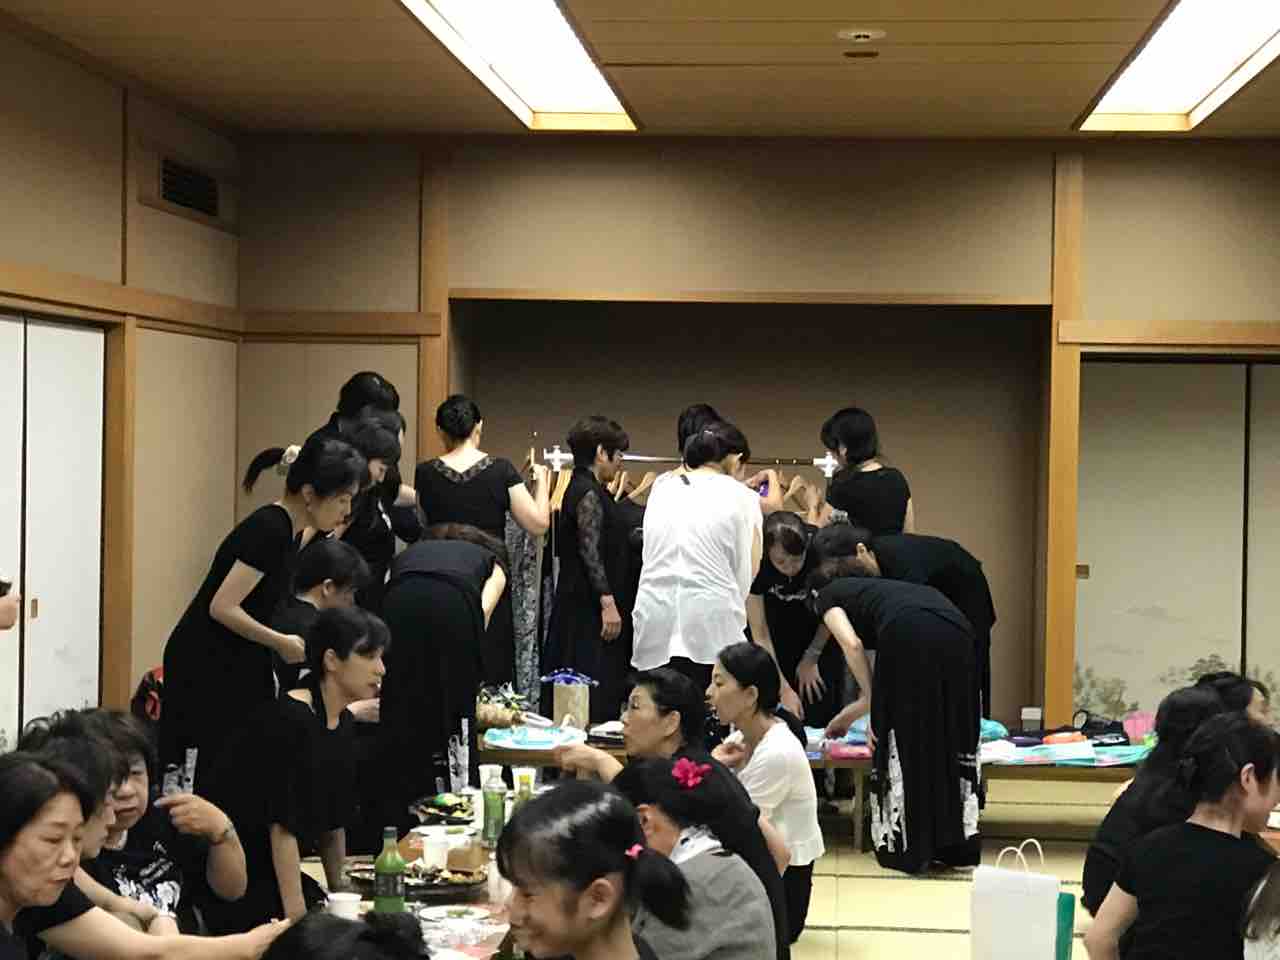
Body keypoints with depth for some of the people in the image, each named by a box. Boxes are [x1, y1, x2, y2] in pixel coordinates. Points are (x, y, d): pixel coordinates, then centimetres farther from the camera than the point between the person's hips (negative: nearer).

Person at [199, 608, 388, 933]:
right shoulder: (289, 720, -21)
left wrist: (340, 892, 17)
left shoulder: (343, 724, 6)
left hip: (270, 872, 9)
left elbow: (335, 820, 14)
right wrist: (296, 915, -23)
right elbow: (282, 825, -23)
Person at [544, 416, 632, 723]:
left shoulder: (580, 488, 15)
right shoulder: (589, 493, -14)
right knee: (595, 687, -10)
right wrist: (608, 602, -22)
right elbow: (591, 552, -20)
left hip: (577, 601, 10)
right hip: (589, 605, -10)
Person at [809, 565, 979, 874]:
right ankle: (956, 845, 21)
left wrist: (871, 701, 9)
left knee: (901, 742, 8)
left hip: (910, 636, -6)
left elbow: (852, 644, 2)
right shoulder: (875, 588, 42)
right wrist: (851, 713, 55)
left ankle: (908, 849, 14)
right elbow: (890, 683, 43)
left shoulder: (828, 597, 25)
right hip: (955, 630, 6)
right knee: (950, 736, 15)